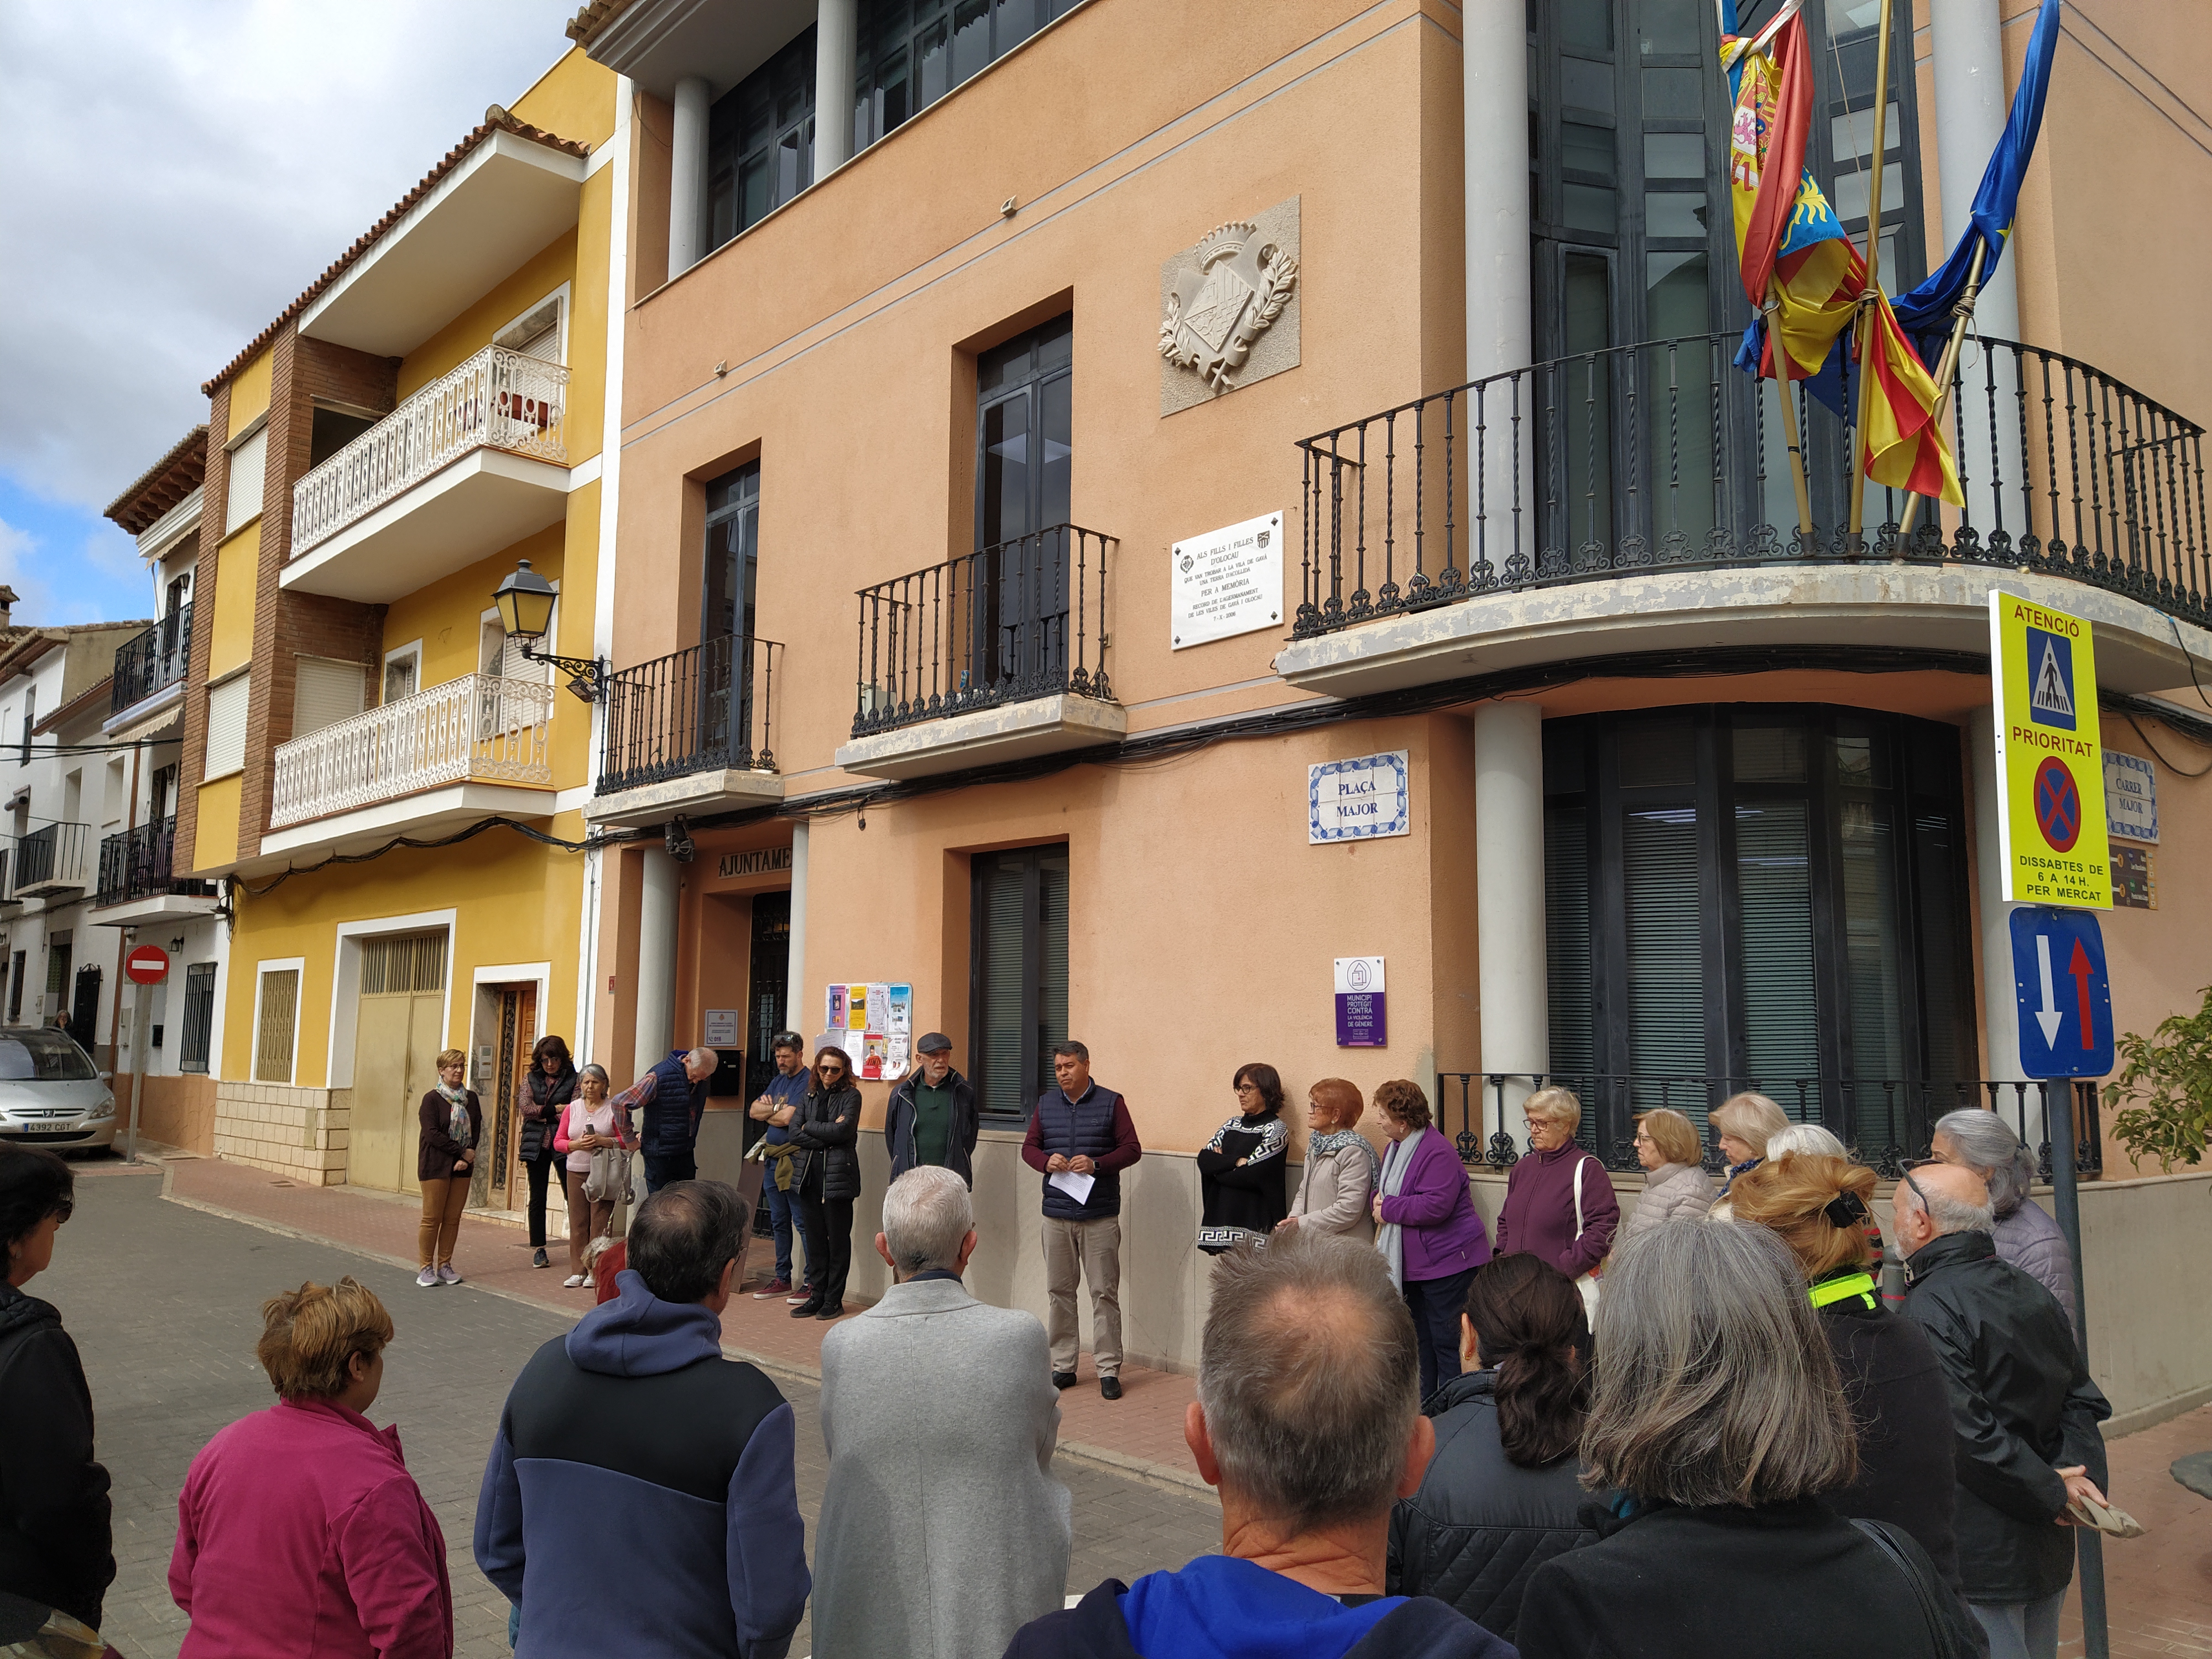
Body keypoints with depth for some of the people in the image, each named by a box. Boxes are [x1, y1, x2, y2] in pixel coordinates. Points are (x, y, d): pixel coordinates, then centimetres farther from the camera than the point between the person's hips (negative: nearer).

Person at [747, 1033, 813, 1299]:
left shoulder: (807, 1082, -11)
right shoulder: (778, 1080, 18)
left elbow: (788, 1118, -19)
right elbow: (753, 1111, 11)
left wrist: (768, 1110, 1)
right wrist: (777, 1109, -6)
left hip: (794, 1161, -9)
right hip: (772, 1159, 9)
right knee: (778, 1222, 14)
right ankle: (782, 1279, 22)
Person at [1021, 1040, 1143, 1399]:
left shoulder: (1111, 1103, 0)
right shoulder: (1046, 1104, 10)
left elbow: (1132, 1149, -2)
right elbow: (1029, 1147, 13)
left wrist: (1097, 1164, -17)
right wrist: (1047, 1162, -9)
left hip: (1101, 1215, -3)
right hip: (1056, 1214, 4)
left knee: (1105, 1292, -1)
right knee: (1058, 1291, 9)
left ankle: (1108, 1370, 6)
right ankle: (1063, 1366, 19)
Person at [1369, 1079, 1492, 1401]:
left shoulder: (1437, 1152, -20)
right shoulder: (1396, 1147, 11)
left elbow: (1435, 1206, -29)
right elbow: (1383, 1190, 20)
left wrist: (1388, 1208, -18)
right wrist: (1377, 1200, -5)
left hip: (1447, 1261, -10)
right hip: (1414, 1265, 10)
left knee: (1446, 1341, -4)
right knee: (1423, 1339, 18)